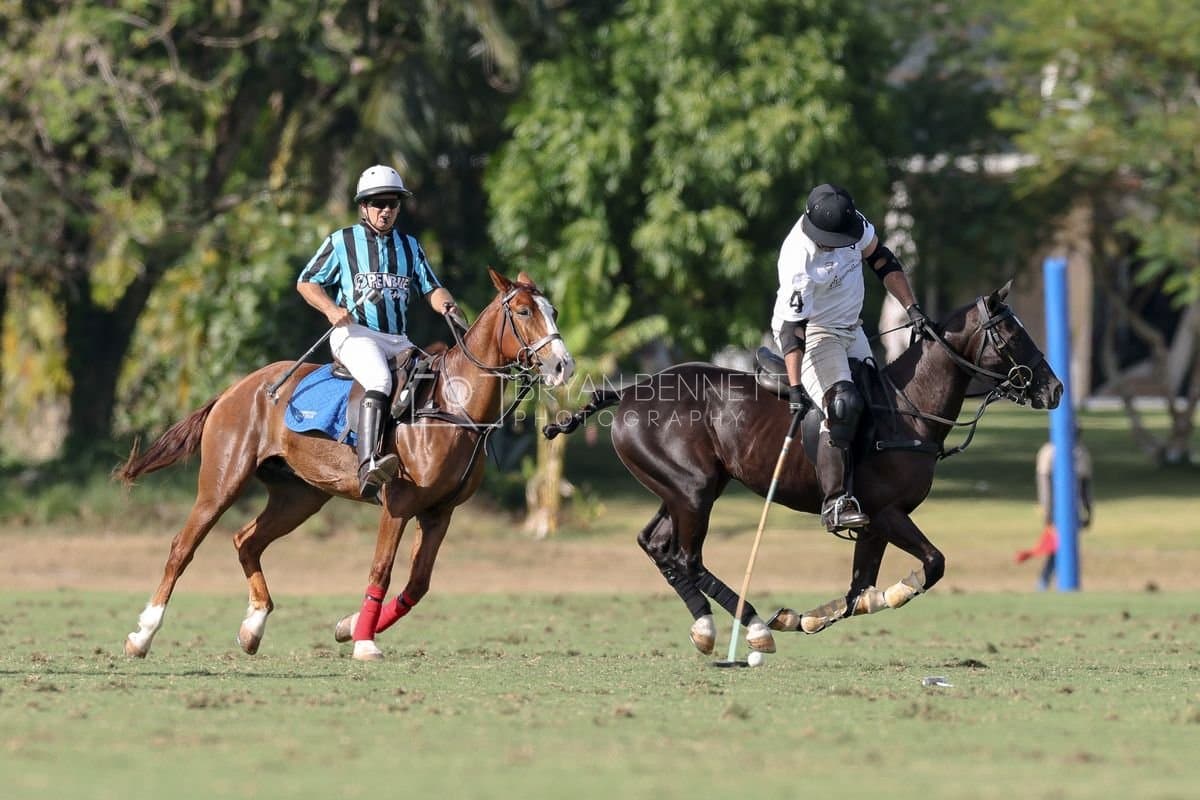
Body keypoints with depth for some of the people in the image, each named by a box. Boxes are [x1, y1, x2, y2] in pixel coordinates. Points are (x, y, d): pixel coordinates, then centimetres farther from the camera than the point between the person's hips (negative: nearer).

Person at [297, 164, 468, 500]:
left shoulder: (409, 247, 20)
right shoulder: (341, 242, 8)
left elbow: (432, 289, 17)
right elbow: (306, 283, 8)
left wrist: (447, 306, -7)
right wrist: (331, 310, -11)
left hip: (398, 341, 6)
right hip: (354, 333, -6)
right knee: (380, 381, -34)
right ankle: (369, 466, -50)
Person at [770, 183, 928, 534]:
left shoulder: (852, 225, -11)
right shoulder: (799, 259, -31)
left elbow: (882, 261, 5)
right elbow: (792, 327, -35)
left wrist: (912, 308, -1)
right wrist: (795, 389, -41)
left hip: (850, 330, 9)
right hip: (811, 332, -9)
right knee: (842, 404, -26)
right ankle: (835, 503, -29)